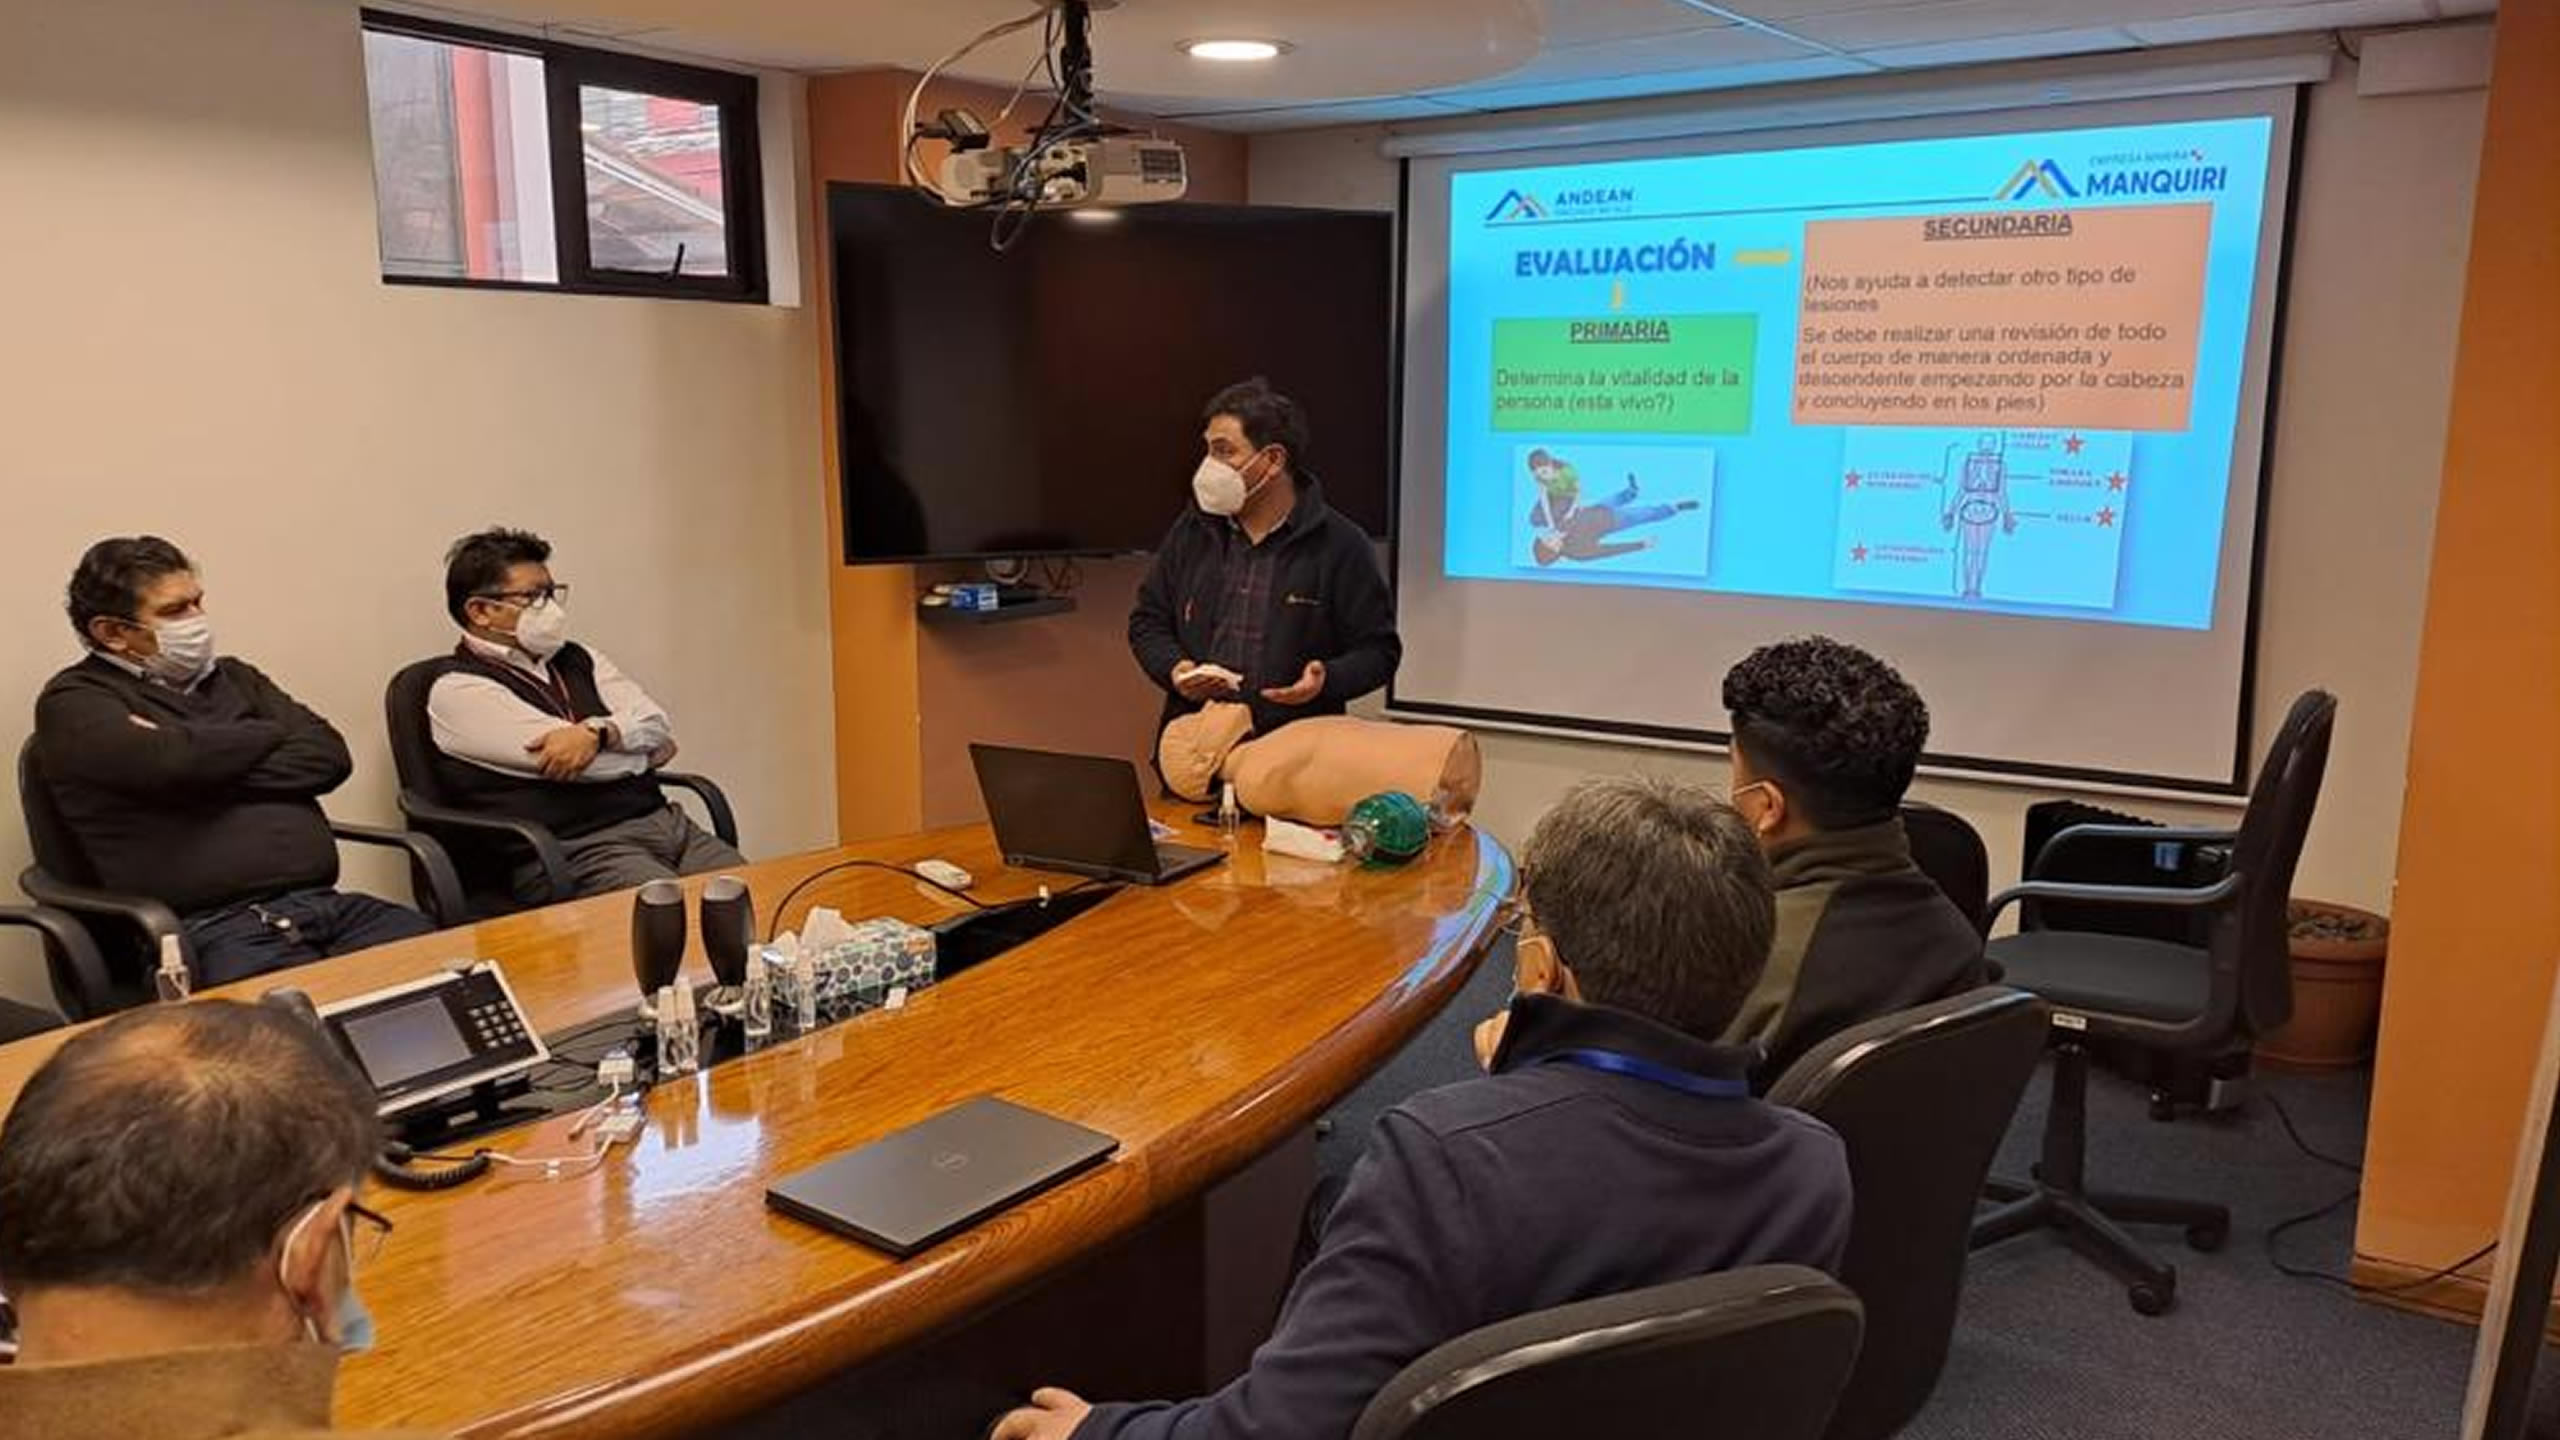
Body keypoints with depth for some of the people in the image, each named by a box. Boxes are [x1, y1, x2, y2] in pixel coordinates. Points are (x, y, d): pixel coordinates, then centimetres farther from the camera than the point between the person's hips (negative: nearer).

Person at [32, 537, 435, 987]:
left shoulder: (233, 676, 24)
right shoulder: (75, 702, 8)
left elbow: (330, 757, 10)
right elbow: (174, 762, -13)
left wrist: (210, 769, -1)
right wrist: (273, 733, 6)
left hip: (325, 902, 5)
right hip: (212, 929, -5)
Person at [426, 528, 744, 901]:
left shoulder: (577, 660, 20)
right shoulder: (459, 689, 0)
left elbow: (664, 735, 7)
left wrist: (599, 731, -12)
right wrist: (635, 737, 9)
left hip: (662, 822, 6)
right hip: (573, 851, -6)